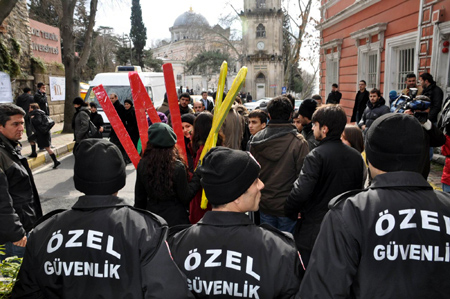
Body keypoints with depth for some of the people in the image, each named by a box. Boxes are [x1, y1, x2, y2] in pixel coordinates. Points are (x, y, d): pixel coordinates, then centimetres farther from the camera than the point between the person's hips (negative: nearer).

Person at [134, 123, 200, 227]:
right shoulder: (178, 167, -20)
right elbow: (185, 197, -11)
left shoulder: (142, 165, -9)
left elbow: (139, 196, 3)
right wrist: (197, 177, -4)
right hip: (175, 218, -3)